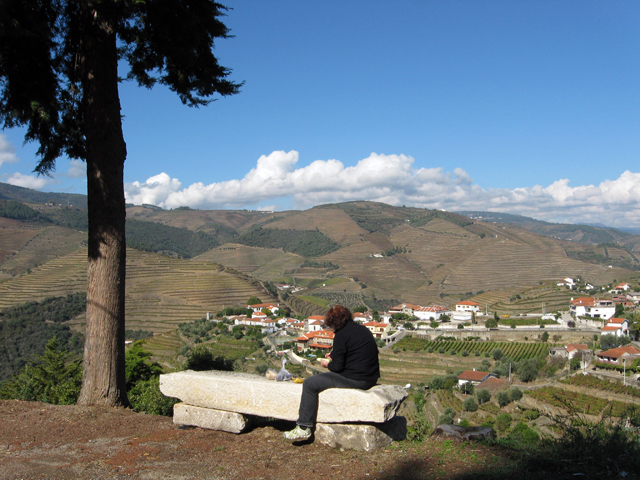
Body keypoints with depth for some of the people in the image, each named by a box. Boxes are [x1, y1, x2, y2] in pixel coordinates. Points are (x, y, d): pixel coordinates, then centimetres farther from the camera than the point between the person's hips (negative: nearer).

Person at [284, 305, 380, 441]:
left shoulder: (342, 334, -14)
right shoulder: (363, 329, 13)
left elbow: (337, 367, -15)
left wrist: (327, 363, 6)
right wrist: (334, 355, 26)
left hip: (355, 379, -10)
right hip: (370, 378, 10)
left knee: (310, 384, -5)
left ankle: (304, 428, -4)